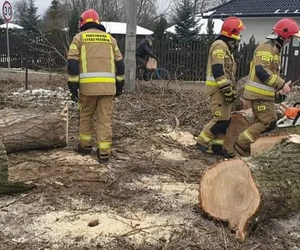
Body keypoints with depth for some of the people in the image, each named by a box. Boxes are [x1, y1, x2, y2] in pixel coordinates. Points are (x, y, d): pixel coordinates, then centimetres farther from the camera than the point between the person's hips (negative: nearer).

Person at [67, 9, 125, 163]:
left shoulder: (79, 37, 8)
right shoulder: (109, 38, 17)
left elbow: (72, 64, -2)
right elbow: (120, 63, 15)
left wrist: (73, 87, -1)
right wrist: (119, 84, 21)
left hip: (88, 85, -2)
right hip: (108, 85, 2)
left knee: (86, 116, 17)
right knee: (105, 119, 4)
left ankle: (85, 146, 27)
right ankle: (104, 153, 4)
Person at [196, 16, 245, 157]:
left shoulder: (225, 46, 20)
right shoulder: (220, 46, -15)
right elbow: (218, 71, -24)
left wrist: (229, 90, 22)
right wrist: (228, 91, -22)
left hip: (222, 89, 10)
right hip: (218, 89, -10)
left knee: (225, 120, 9)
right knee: (221, 120, -11)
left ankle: (217, 146, 15)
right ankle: (202, 141, -1)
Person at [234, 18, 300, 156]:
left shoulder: (274, 48, 19)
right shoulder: (267, 47, -15)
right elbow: (261, 71, -28)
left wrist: (278, 90, 18)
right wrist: (282, 84, -27)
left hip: (263, 93, 11)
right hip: (260, 94, -11)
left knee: (261, 123, 13)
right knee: (268, 123, -9)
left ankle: (244, 145, 18)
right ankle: (241, 144, -3)